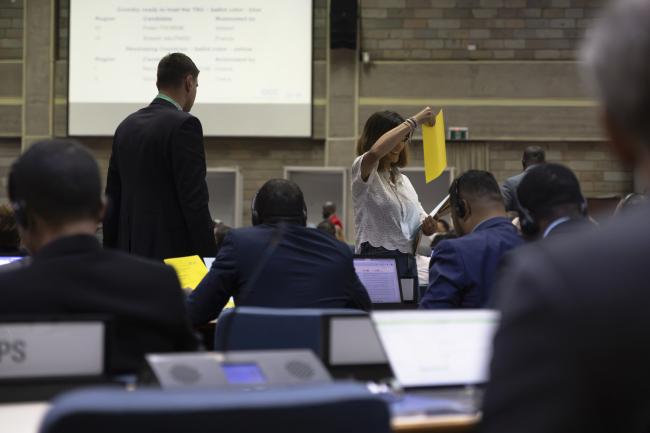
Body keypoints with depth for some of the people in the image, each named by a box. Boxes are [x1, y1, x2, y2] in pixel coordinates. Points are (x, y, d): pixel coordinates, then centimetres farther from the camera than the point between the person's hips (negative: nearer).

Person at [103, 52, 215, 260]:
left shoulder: (127, 125, 12)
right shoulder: (184, 125, -11)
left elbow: (112, 197, 15)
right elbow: (194, 199, -17)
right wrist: (209, 257, -14)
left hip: (131, 250, 8)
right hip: (174, 251, -8)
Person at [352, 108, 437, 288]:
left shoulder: (403, 180, 19)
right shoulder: (363, 170, -3)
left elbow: (419, 220, 19)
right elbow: (375, 152, -27)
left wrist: (427, 225, -6)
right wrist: (414, 121, -23)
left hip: (407, 262, 7)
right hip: (376, 261, -7)